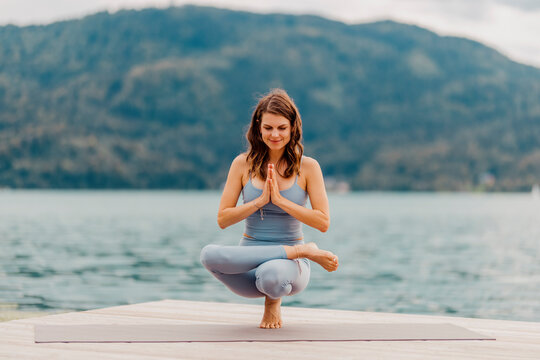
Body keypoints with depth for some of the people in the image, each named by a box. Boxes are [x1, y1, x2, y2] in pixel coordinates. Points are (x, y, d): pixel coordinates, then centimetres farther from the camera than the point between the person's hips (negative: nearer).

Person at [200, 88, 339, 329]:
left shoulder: (307, 167, -1)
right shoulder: (243, 164, 3)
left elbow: (323, 223, -6)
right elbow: (222, 219, 0)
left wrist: (280, 200, -14)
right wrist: (260, 201, -13)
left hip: (289, 266, -2)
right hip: (249, 261, 2)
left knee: (271, 275, -40)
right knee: (209, 254, -33)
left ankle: (273, 301, 2)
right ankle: (304, 251, -19)